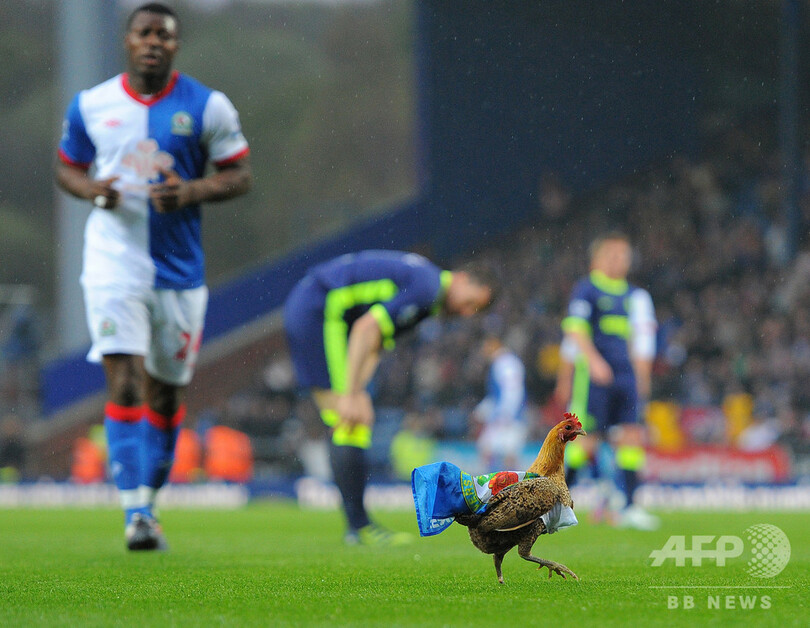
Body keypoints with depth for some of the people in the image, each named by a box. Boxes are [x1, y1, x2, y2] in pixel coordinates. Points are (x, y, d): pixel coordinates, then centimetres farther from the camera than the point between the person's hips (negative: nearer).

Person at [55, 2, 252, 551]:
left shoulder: (208, 107, -1)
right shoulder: (90, 106, 2)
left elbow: (240, 175, 2)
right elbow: (68, 168, 14)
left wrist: (192, 192, -16)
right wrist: (91, 189, -9)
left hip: (179, 271, 1)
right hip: (114, 264, -1)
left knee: (167, 394, 10)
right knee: (124, 385, -16)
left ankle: (150, 499, 30)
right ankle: (135, 515, -18)